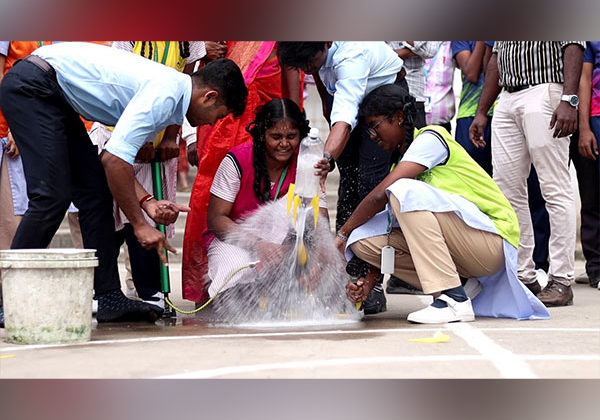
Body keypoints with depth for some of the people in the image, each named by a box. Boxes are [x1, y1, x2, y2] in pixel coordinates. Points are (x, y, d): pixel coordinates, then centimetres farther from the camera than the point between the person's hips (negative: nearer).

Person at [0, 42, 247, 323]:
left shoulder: (167, 89, 13)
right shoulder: (165, 94, -18)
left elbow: (113, 159, 15)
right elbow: (114, 159, -23)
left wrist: (146, 202, 3)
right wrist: (139, 224, -15)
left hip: (55, 98, 11)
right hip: (32, 87, -11)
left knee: (95, 192, 6)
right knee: (52, 196, -15)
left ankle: (108, 299, 7)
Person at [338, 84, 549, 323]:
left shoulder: (431, 138, -7)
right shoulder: (400, 159, 18)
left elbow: (381, 195, -17)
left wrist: (342, 233, -6)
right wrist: (369, 281, 0)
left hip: (494, 239, -8)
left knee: (404, 191, -27)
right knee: (364, 241, -6)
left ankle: (454, 301, -29)